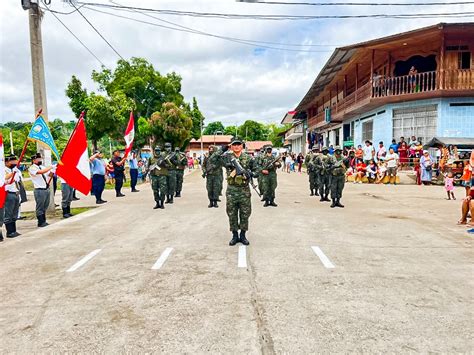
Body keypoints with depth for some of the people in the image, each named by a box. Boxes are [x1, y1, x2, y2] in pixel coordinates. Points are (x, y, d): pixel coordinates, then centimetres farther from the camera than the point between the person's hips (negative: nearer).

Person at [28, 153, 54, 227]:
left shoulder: (42, 167, 13)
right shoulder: (32, 168, -8)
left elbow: (50, 174, 11)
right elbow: (41, 172, -25)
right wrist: (51, 167, -22)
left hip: (46, 189, 7)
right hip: (39, 190, -7)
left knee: (45, 207, 13)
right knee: (40, 207, 1)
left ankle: (44, 221, 23)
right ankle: (41, 223, 10)